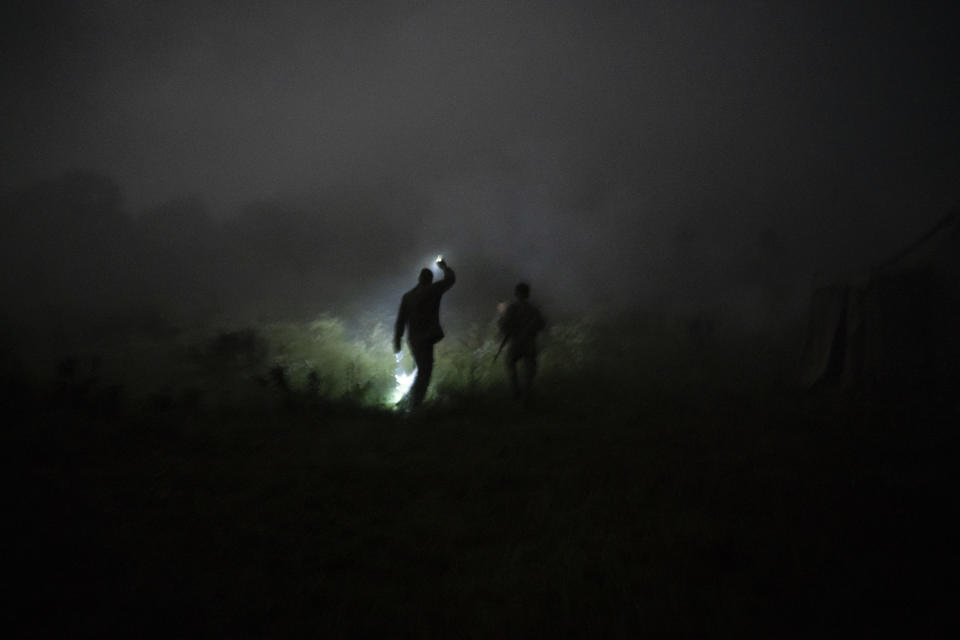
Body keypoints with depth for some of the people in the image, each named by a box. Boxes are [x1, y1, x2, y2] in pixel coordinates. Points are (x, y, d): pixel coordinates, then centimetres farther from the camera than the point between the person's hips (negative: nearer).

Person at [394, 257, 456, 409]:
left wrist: (397, 340, 13)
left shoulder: (407, 296, 7)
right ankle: (414, 405, -8)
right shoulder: (432, 290, -6)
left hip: (413, 339, 6)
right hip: (427, 338, -6)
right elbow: (450, 278, 8)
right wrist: (444, 266, 26)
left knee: (422, 370, 22)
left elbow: (401, 320, 7)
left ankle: (412, 400, 27)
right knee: (425, 372, -3)